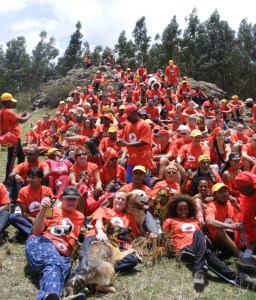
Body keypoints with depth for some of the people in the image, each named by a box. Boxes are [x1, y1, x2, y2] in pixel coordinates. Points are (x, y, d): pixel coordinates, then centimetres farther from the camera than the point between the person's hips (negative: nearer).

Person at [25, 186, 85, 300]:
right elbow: (36, 231, 6)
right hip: (41, 243, -1)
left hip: (62, 252, 2)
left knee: (53, 267, -37)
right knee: (53, 264, -39)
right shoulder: (52, 210, 18)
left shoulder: (80, 217, 28)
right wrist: (43, 210, -7)